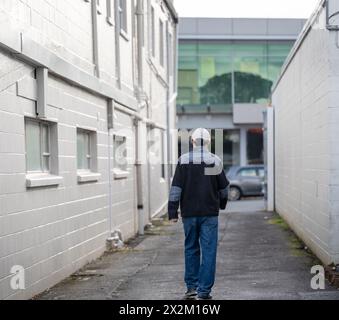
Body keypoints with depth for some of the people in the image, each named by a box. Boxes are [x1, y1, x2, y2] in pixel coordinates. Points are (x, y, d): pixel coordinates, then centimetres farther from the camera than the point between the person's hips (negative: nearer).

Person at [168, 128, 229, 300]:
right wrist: (222, 204, 28)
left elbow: (176, 187, -6)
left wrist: (173, 211, -2)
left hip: (189, 213, 1)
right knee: (208, 250, 1)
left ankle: (191, 286, 16)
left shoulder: (184, 161, -3)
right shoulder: (215, 161, 0)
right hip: (210, 213, -1)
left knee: (191, 249, 13)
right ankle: (204, 291, -2)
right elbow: (223, 188, 9)